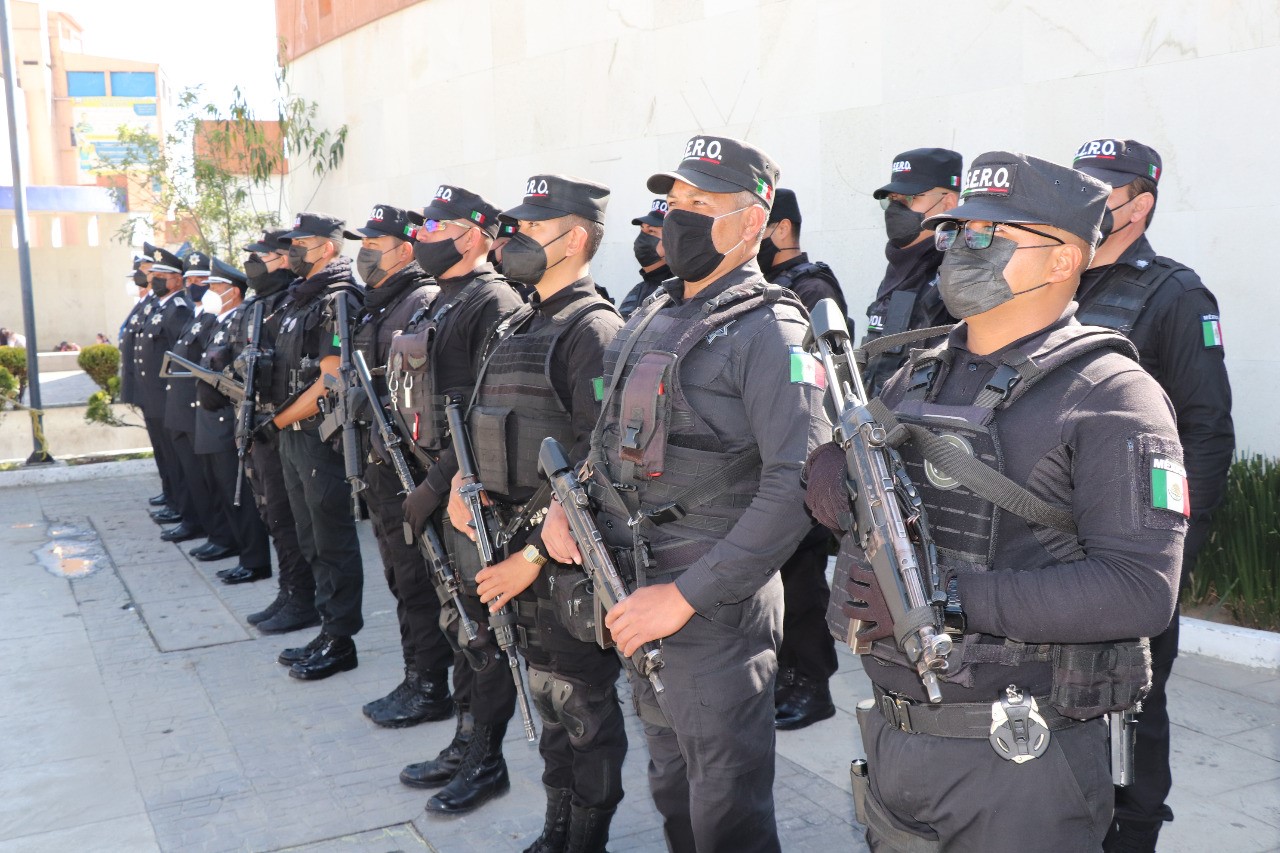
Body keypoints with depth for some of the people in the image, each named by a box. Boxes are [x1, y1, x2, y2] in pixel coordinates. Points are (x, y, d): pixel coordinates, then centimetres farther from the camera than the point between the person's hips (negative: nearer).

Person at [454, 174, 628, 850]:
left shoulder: (593, 330, -15)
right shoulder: (518, 327, 13)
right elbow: (483, 426, 19)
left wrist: (536, 554, -20)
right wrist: (461, 483, -1)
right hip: (518, 547, 8)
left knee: (583, 711, 6)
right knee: (549, 700, 19)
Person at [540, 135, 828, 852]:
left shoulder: (767, 332, -16)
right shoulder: (652, 318, 11)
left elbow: (797, 488, -25)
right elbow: (612, 437, 22)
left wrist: (686, 595, -25)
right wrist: (566, 500, 2)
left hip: (715, 607, -8)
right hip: (636, 592, 8)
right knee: (672, 791, 24)